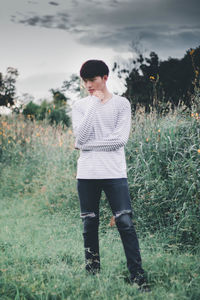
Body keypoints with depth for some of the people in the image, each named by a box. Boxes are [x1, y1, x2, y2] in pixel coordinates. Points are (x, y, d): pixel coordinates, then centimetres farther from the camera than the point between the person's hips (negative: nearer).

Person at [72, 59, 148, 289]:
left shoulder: (121, 104, 3)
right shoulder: (80, 106, 8)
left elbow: (120, 139, -9)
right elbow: (81, 136, -9)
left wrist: (87, 145, -7)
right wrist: (94, 104, -9)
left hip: (114, 173, -2)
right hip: (87, 174, 2)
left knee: (125, 223, -6)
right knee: (89, 224, 8)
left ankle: (137, 273, 0)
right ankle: (92, 268, 20)